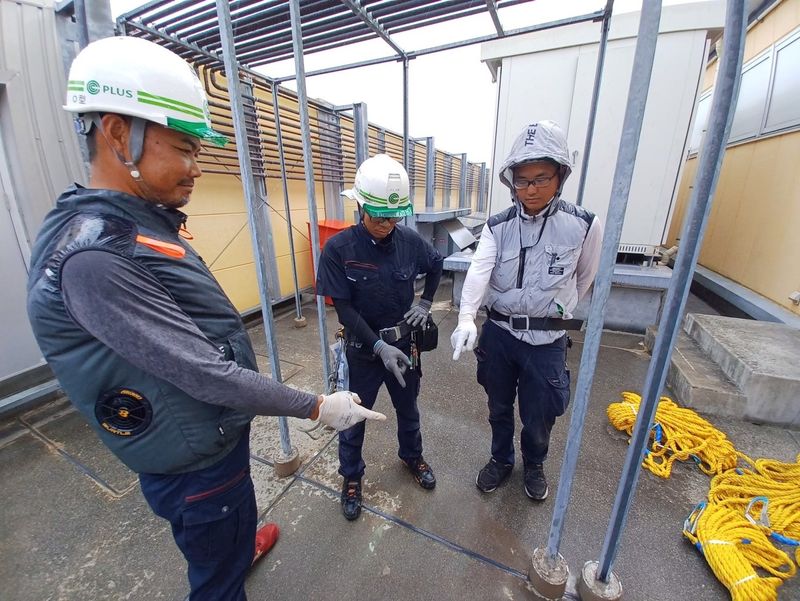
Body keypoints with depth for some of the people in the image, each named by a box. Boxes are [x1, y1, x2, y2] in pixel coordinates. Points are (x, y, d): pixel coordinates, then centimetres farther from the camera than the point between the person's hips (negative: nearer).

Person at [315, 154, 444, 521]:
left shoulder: (410, 241, -10)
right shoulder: (338, 249, -18)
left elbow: (436, 266, 11)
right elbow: (344, 308, -17)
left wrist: (426, 302, 1)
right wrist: (379, 346, -24)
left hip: (404, 343, 3)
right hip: (363, 348, -2)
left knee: (408, 408, 24)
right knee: (354, 417, 16)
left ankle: (412, 457, 53)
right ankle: (351, 477, 44)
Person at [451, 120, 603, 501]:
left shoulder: (583, 225, -8)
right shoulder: (498, 226, -5)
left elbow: (585, 276, 8)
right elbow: (479, 270, -21)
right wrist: (466, 319, -37)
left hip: (546, 340, -1)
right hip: (497, 333, 2)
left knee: (538, 417, 15)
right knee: (498, 407, 20)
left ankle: (534, 465, 49)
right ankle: (500, 459, 48)